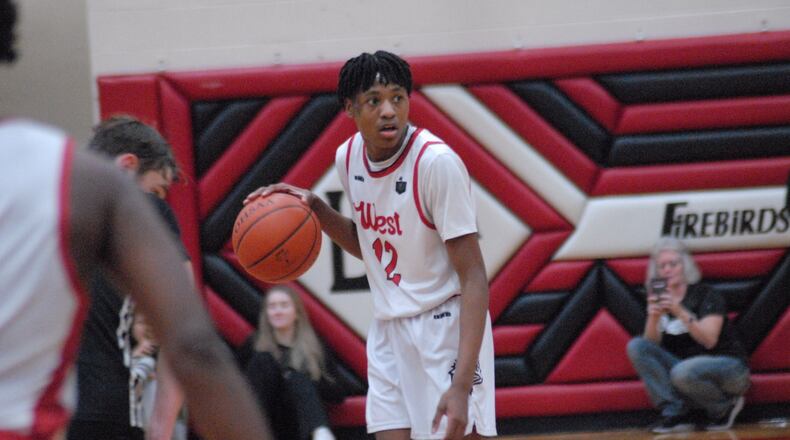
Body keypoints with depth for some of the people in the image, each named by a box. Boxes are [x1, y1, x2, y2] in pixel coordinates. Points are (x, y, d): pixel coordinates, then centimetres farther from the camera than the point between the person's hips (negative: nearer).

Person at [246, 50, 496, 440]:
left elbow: (474, 279, -21)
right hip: (388, 330, 6)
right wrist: (315, 209, 0)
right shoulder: (348, 157, 1)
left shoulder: (437, 162, -20)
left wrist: (461, 385, -29)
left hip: (445, 326, -6)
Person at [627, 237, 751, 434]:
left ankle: (724, 407, -7)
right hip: (688, 366, 6)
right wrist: (653, 318, -25)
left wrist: (680, 312, -34)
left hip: (728, 366, -6)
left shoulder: (706, 295, -10)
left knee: (683, 372, -38)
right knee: (636, 346, -13)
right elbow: (651, 344, -5)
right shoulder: (661, 299, 5)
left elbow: (709, 340, -23)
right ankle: (675, 413, -16)